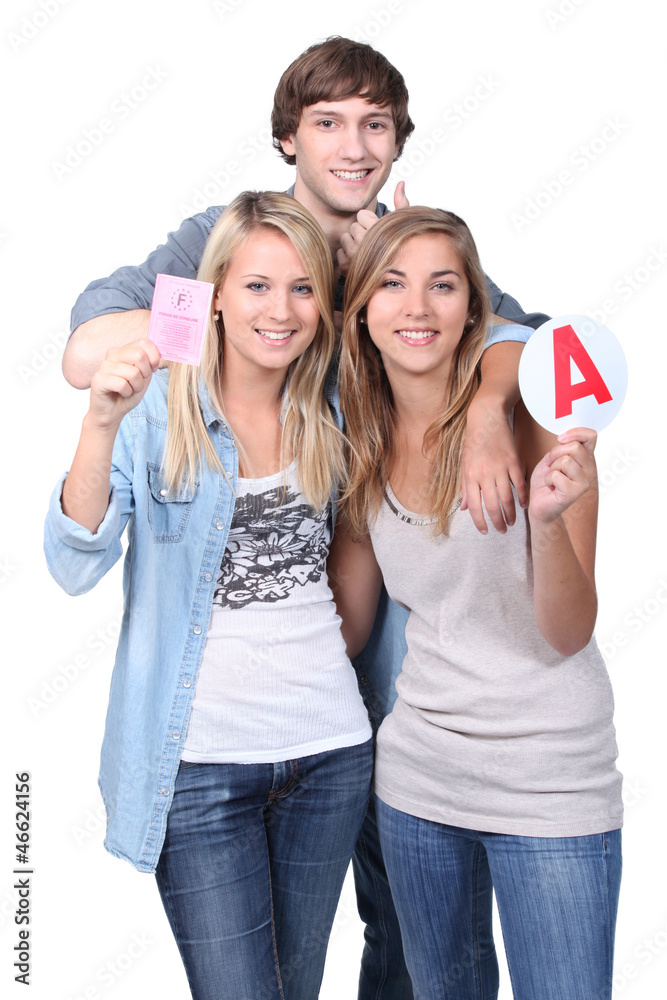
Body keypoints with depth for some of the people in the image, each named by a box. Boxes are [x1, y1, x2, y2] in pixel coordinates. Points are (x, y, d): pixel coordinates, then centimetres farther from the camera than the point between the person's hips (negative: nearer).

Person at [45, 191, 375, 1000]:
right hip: (202, 761, -4)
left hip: (330, 750, 4)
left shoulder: (329, 412, 3)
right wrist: (100, 426, -33)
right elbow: (75, 568, -20)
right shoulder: (154, 411, -9)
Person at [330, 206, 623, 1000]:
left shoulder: (533, 417, -13)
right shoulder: (362, 443, 1)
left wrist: (549, 518, -32)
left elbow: (568, 634, -15)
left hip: (549, 781, -4)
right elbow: (346, 627, 9)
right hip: (418, 769, 5)